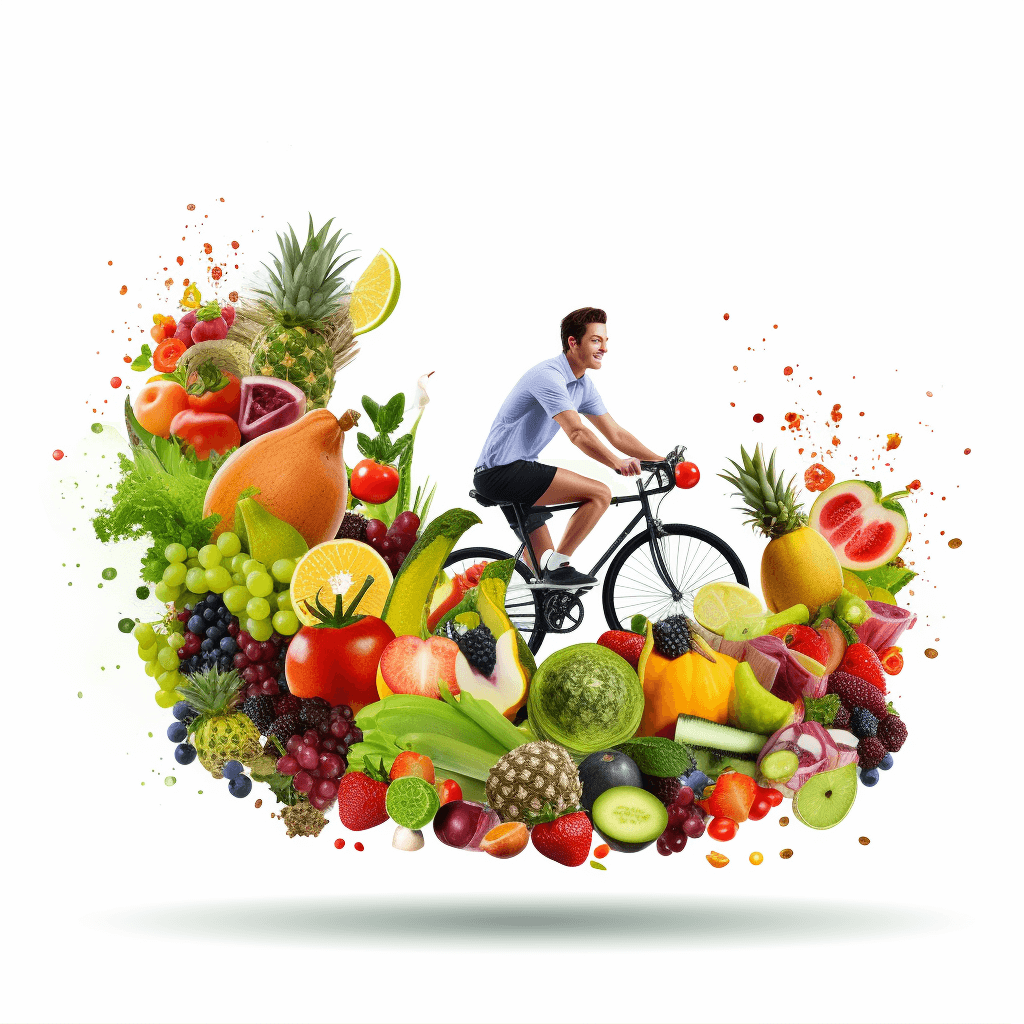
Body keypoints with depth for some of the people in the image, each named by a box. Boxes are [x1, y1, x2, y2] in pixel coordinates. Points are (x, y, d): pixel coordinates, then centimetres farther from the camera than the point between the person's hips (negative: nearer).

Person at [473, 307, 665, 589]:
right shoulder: (549, 375, -20)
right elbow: (577, 433, -32)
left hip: (517, 472, 10)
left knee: (544, 564, 13)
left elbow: (616, 434, 12)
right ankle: (558, 566, -12)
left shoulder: (583, 385, 10)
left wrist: (661, 460, 2)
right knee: (600, 494, -18)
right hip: (501, 471, -10)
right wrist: (617, 463, -44)